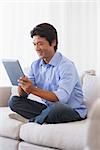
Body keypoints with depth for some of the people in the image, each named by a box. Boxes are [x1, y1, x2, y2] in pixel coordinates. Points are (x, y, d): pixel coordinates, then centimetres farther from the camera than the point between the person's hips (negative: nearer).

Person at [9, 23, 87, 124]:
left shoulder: (66, 66, -17)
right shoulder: (35, 65, 5)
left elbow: (61, 98, -28)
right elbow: (23, 95, 1)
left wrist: (33, 90, -34)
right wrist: (22, 85, -23)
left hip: (73, 111, -6)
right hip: (48, 108, 6)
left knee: (57, 108, -39)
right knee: (14, 101, -6)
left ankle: (29, 120, -13)